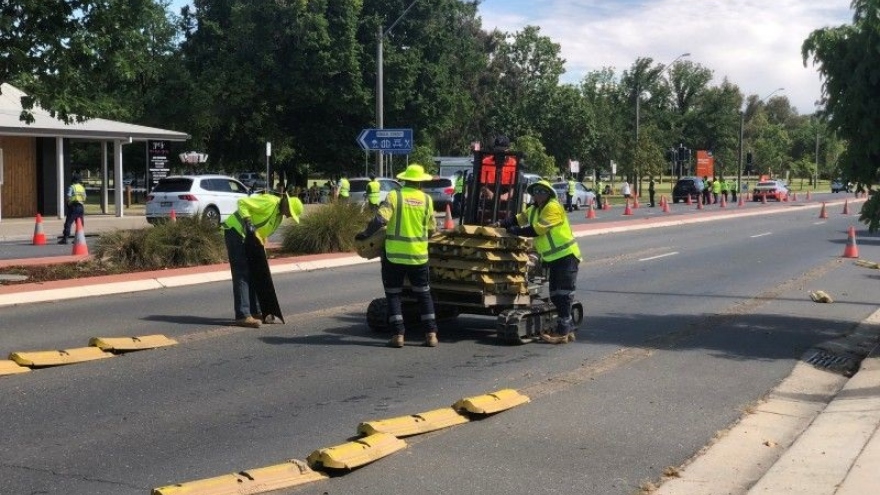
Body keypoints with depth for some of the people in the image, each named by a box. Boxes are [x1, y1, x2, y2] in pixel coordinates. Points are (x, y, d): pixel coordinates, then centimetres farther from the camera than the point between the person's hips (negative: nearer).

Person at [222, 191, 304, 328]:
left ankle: (255, 312, 20)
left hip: (247, 236, 10)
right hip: (235, 230, -10)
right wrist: (248, 222, -31)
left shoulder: (279, 215, 11)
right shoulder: (269, 203, -19)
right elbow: (242, 202, -23)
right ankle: (243, 315, -16)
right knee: (241, 274, -14)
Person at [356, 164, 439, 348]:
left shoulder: (394, 196, -7)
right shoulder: (426, 199, 1)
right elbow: (432, 229, 6)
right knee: (424, 294, 14)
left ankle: (398, 335, 2)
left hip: (394, 255, -2)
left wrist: (365, 234, -4)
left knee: (393, 294, 8)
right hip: (418, 255, 2)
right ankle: (431, 334, 10)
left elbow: (380, 219, -18)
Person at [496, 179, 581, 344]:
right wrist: (501, 224, -2)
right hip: (553, 258, 10)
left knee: (563, 295, -10)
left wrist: (516, 231, -14)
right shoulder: (534, 210, 15)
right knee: (555, 295, 12)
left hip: (566, 256, -10)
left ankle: (563, 333, -9)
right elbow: (519, 219, 13)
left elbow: (537, 229, -21)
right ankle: (568, 329, 20)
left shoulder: (553, 208, -15)